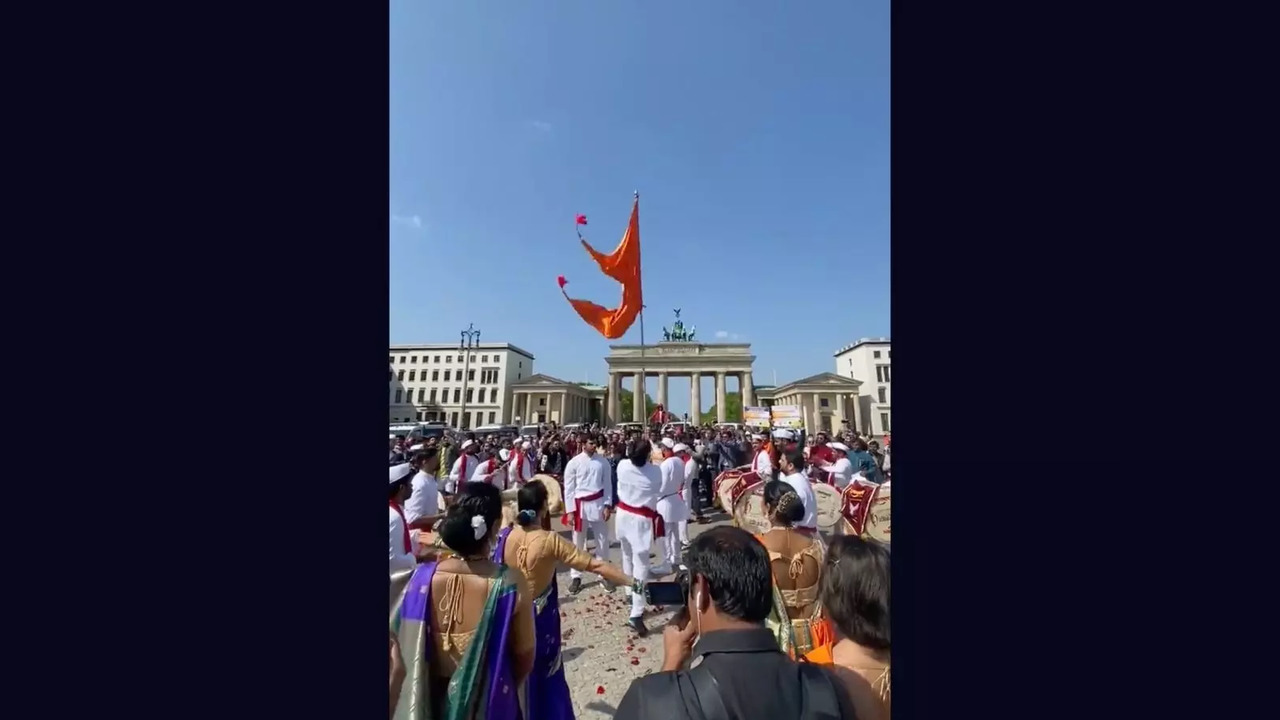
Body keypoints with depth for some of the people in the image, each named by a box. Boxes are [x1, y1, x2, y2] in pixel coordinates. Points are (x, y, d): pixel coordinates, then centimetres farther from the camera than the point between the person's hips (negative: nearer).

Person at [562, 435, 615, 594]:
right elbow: (568, 488, -4)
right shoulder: (574, 463, -6)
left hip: (598, 504, 2)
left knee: (603, 541, 11)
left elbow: (607, 484, 3)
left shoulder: (602, 462, -1)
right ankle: (576, 576, 28)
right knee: (578, 543, 12)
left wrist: (608, 505, -4)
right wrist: (570, 511, -7)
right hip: (581, 505, -1)